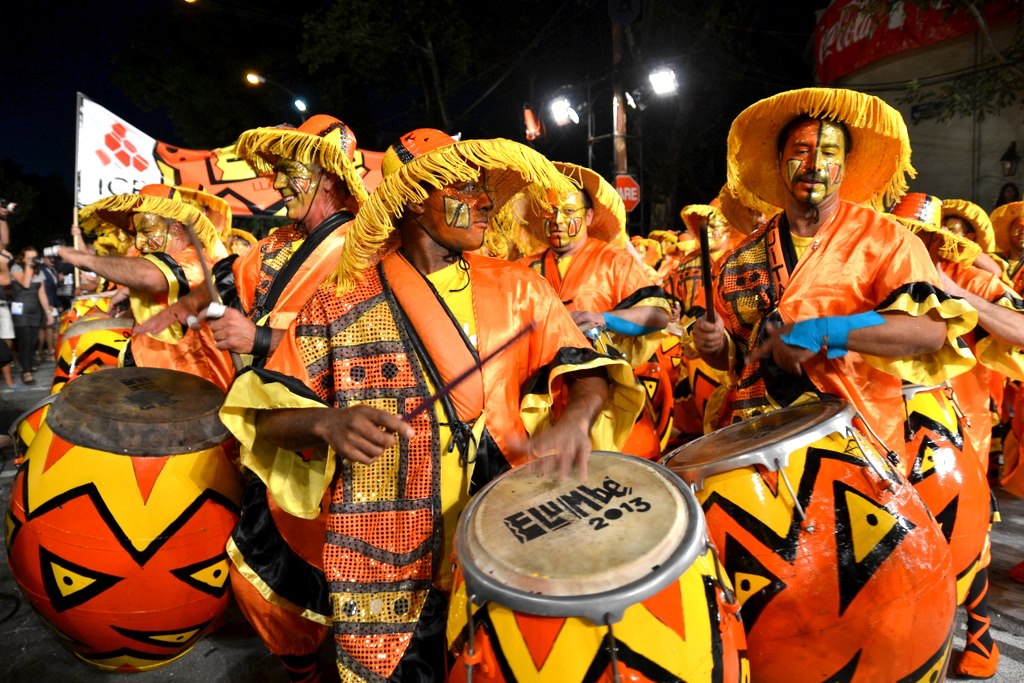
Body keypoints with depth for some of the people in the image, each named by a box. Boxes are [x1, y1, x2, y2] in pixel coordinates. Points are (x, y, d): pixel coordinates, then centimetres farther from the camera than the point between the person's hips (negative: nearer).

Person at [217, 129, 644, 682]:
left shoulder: (516, 290, 3)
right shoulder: (342, 302, -4)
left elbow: (587, 371, 3)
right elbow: (267, 414, -3)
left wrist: (574, 418, -19)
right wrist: (326, 422, -25)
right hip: (386, 564, -2)